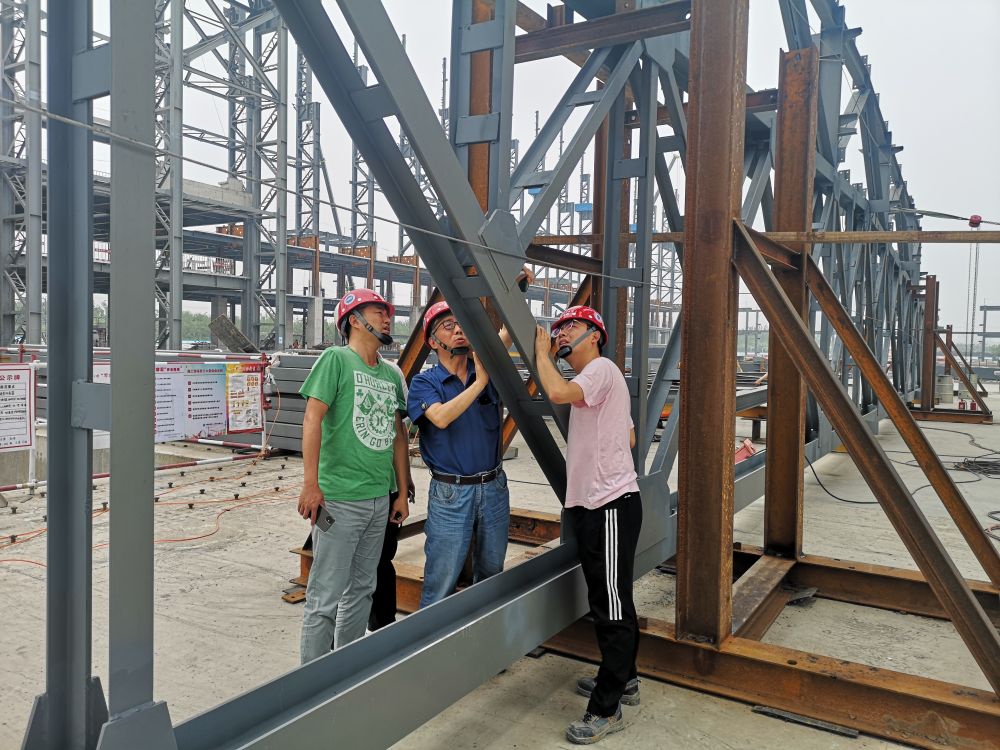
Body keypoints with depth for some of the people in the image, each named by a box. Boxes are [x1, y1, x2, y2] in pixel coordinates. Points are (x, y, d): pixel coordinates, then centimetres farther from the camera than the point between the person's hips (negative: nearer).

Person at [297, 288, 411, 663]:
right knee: (326, 596, -1)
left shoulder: (391, 373, 14)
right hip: (340, 498, -7)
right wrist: (311, 484, -19)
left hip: (379, 499, 7)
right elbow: (313, 417, -13)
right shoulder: (336, 359, -6)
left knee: (362, 590, 16)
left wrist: (403, 492, 16)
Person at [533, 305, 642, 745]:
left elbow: (558, 392, -32)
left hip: (612, 506, -11)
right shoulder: (590, 381, 20)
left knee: (612, 607, -3)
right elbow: (630, 436, 27)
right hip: (592, 506, 11)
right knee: (608, 603, 20)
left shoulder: (602, 369, -11)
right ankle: (623, 680, 35)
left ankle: (606, 709, 5)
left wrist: (540, 352, -16)